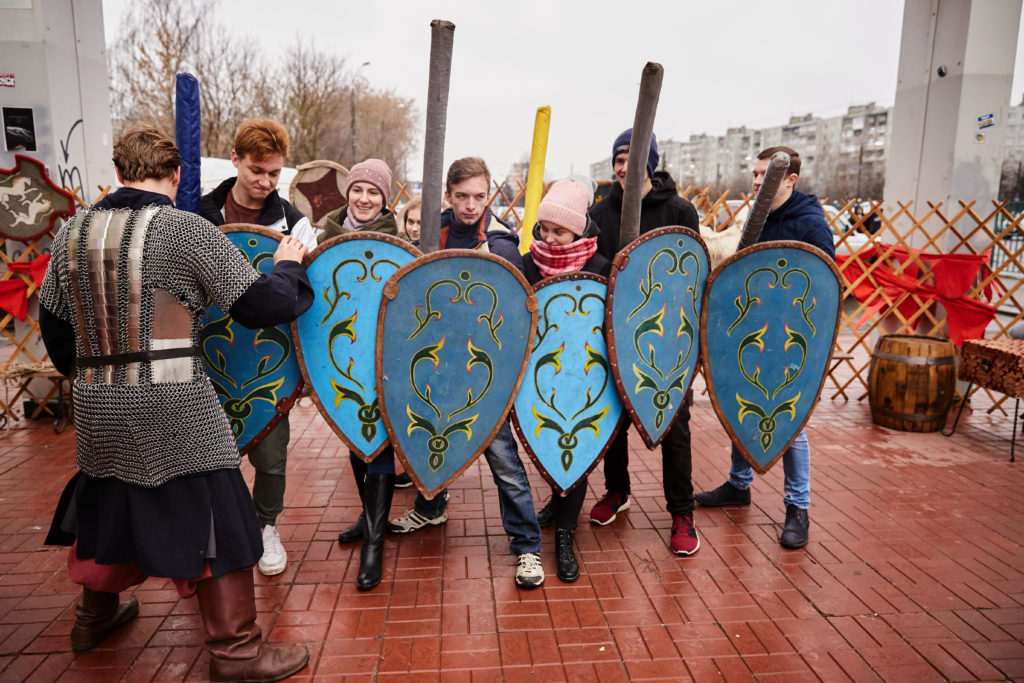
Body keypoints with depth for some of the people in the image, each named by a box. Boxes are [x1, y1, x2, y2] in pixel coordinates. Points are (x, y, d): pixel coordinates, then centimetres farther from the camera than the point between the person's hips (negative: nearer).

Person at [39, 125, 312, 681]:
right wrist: (287, 266, 6)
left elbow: (53, 324, 16)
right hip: (174, 408, -6)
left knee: (108, 504, 26)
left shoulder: (71, 232, 6)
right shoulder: (187, 230, -12)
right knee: (214, 516, 3)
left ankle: (95, 615, 46)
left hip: (96, 406, 7)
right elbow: (264, 306, -13)